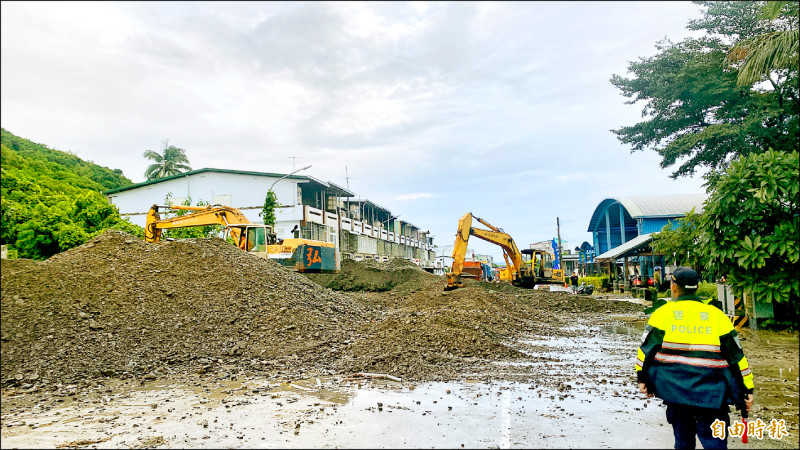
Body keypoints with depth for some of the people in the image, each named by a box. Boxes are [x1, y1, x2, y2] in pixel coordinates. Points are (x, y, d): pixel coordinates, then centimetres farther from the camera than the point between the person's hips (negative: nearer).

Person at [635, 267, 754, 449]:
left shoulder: (663, 313, -1)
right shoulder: (717, 315, 3)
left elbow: (647, 348, -3)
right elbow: (736, 355, 5)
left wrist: (642, 378, 6)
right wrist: (747, 389, 11)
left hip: (674, 389, 0)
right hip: (710, 392, 0)